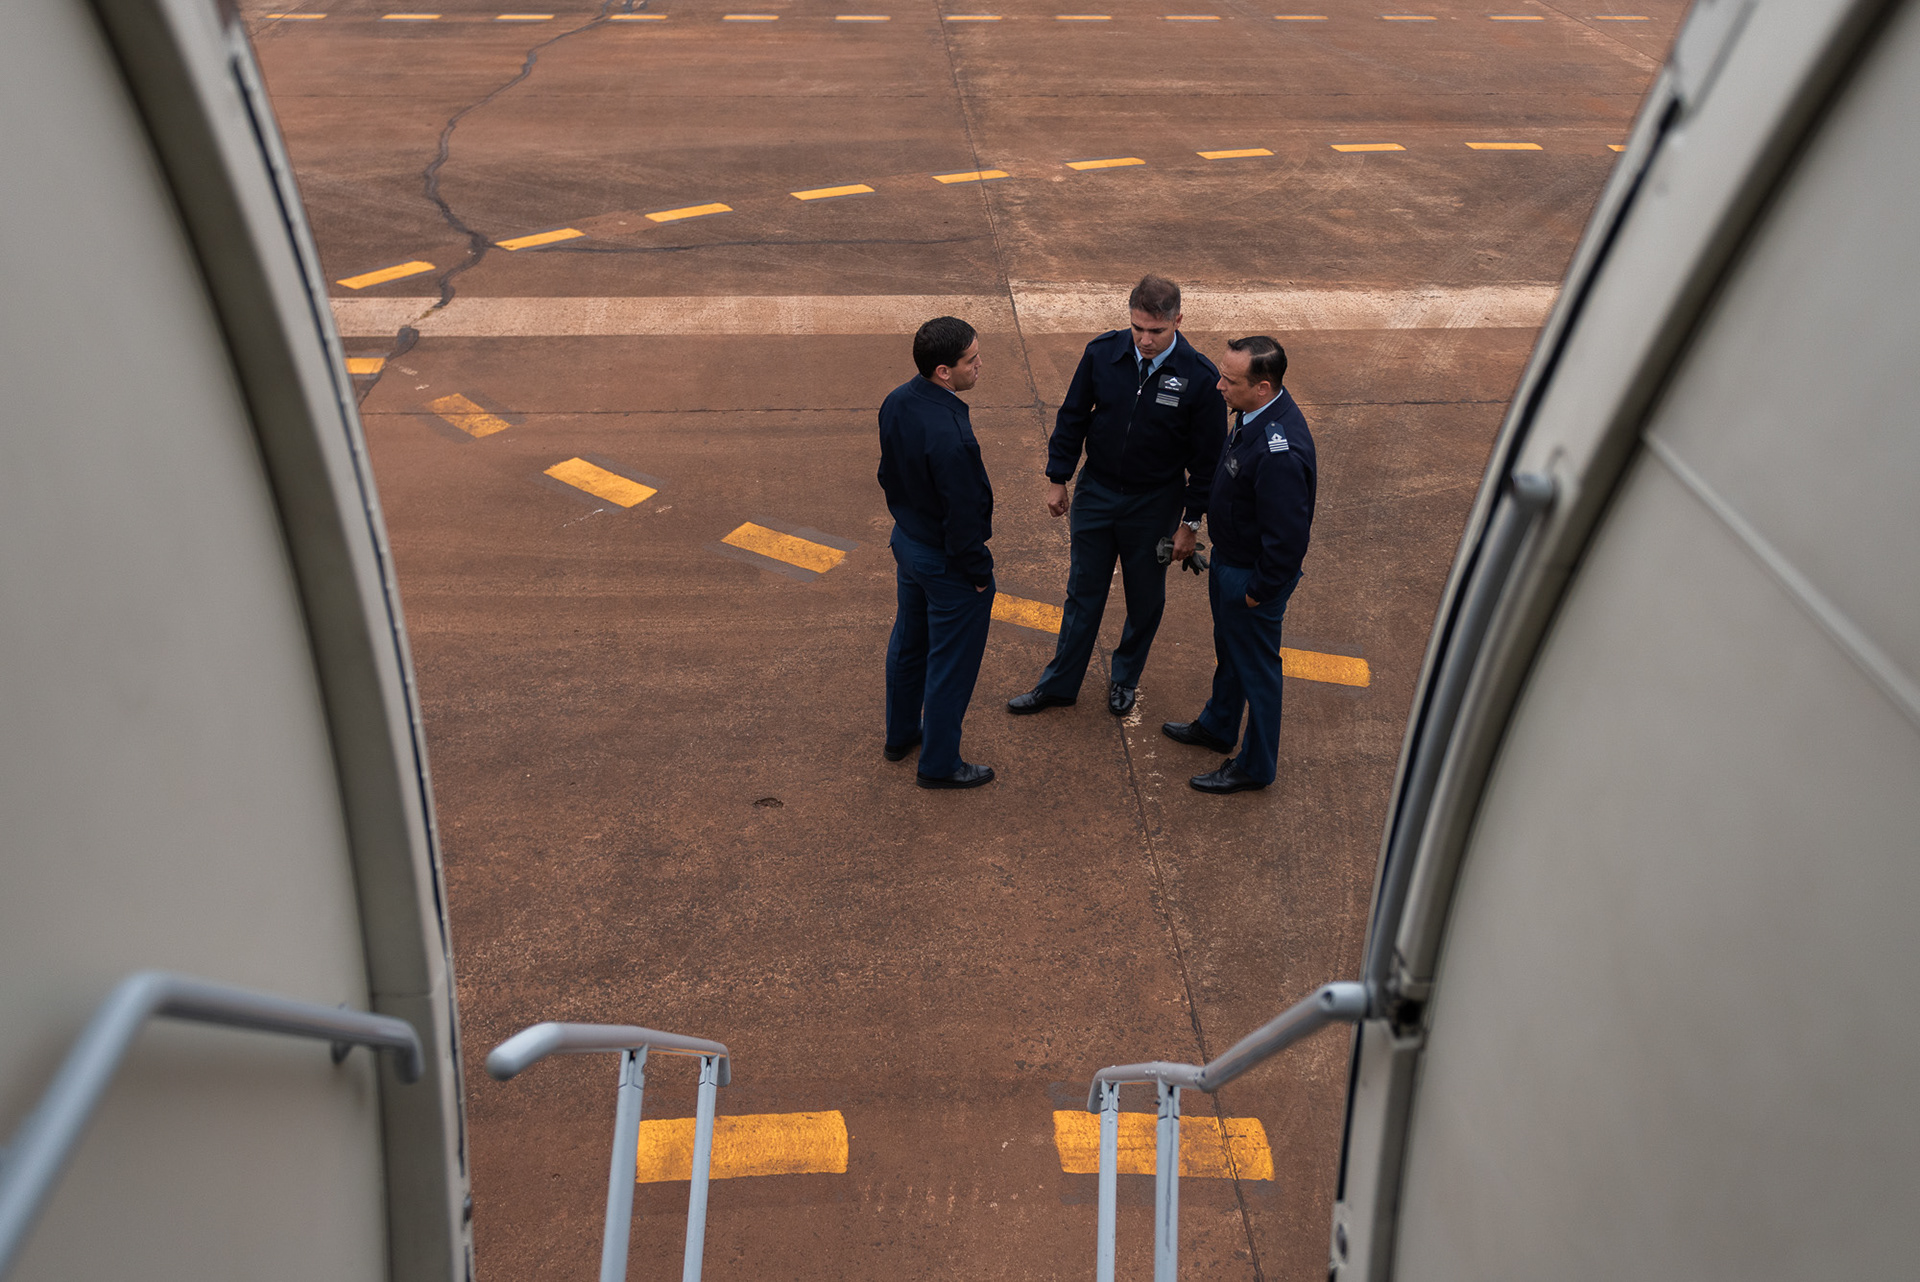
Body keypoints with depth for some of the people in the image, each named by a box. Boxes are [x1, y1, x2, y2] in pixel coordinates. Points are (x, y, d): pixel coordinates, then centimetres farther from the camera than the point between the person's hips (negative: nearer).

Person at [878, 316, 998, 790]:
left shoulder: (896, 402, -7)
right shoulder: (950, 436, -34)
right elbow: (963, 516, -26)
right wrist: (979, 572, -13)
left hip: (907, 541, 9)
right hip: (948, 564, -9)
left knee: (909, 641, 26)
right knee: (951, 662, 9)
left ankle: (901, 734, 45)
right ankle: (939, 763, 25)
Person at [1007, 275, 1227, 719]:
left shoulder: (1200, 378, -18)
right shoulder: (1102, 353, -12)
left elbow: (1207, 456, -9)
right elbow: (1073, 416, 2)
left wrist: (1191, 521, -6)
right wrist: (1057, 478, 5)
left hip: (1154, 506, -2)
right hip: (1096, 493, 2)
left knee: (1144, 600, 15)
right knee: (1083, 591, 14)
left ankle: (1125, 678, 40)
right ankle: (1060, 683, 29)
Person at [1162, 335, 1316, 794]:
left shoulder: (1279, 452, -37)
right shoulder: (1256, 412, -7)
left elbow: (1288, 537, -31)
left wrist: (1258, 592, -18)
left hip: (1255, 574, -9)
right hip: (1229, 557, 9)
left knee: (1255, 666, 10)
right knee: (1228, 649, 28)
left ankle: (1257, 765, 31)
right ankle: (1217, 727, 52)